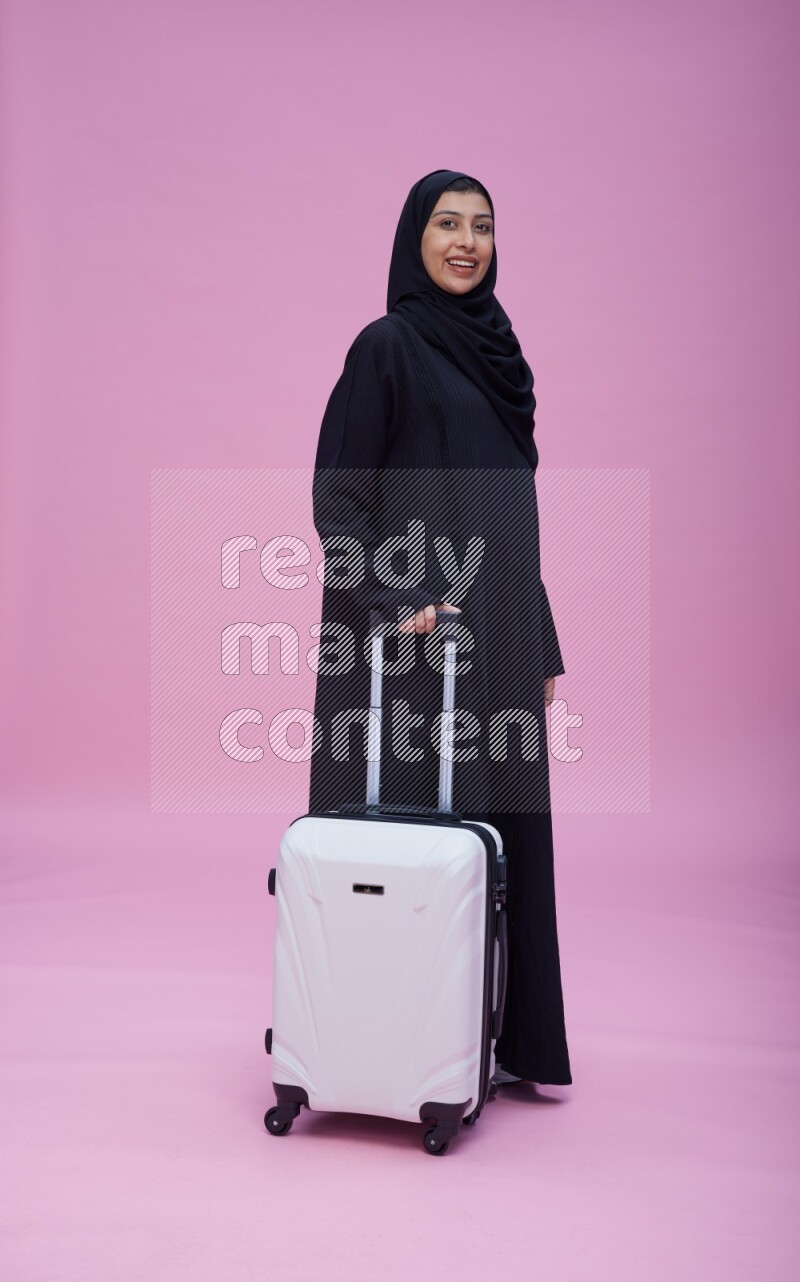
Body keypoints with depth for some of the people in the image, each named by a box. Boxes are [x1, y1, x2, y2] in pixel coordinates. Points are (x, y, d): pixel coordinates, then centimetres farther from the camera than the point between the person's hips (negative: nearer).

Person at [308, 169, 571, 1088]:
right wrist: (398, 599, -23)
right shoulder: (387, 345, -5)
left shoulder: (493, 350, 17)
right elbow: (336, 496, -10)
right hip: (415, 633, -7)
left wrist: (541, 646, 15)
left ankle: (499, 1038, 24)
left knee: (497, 823, 11)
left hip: (497, 633, 7)